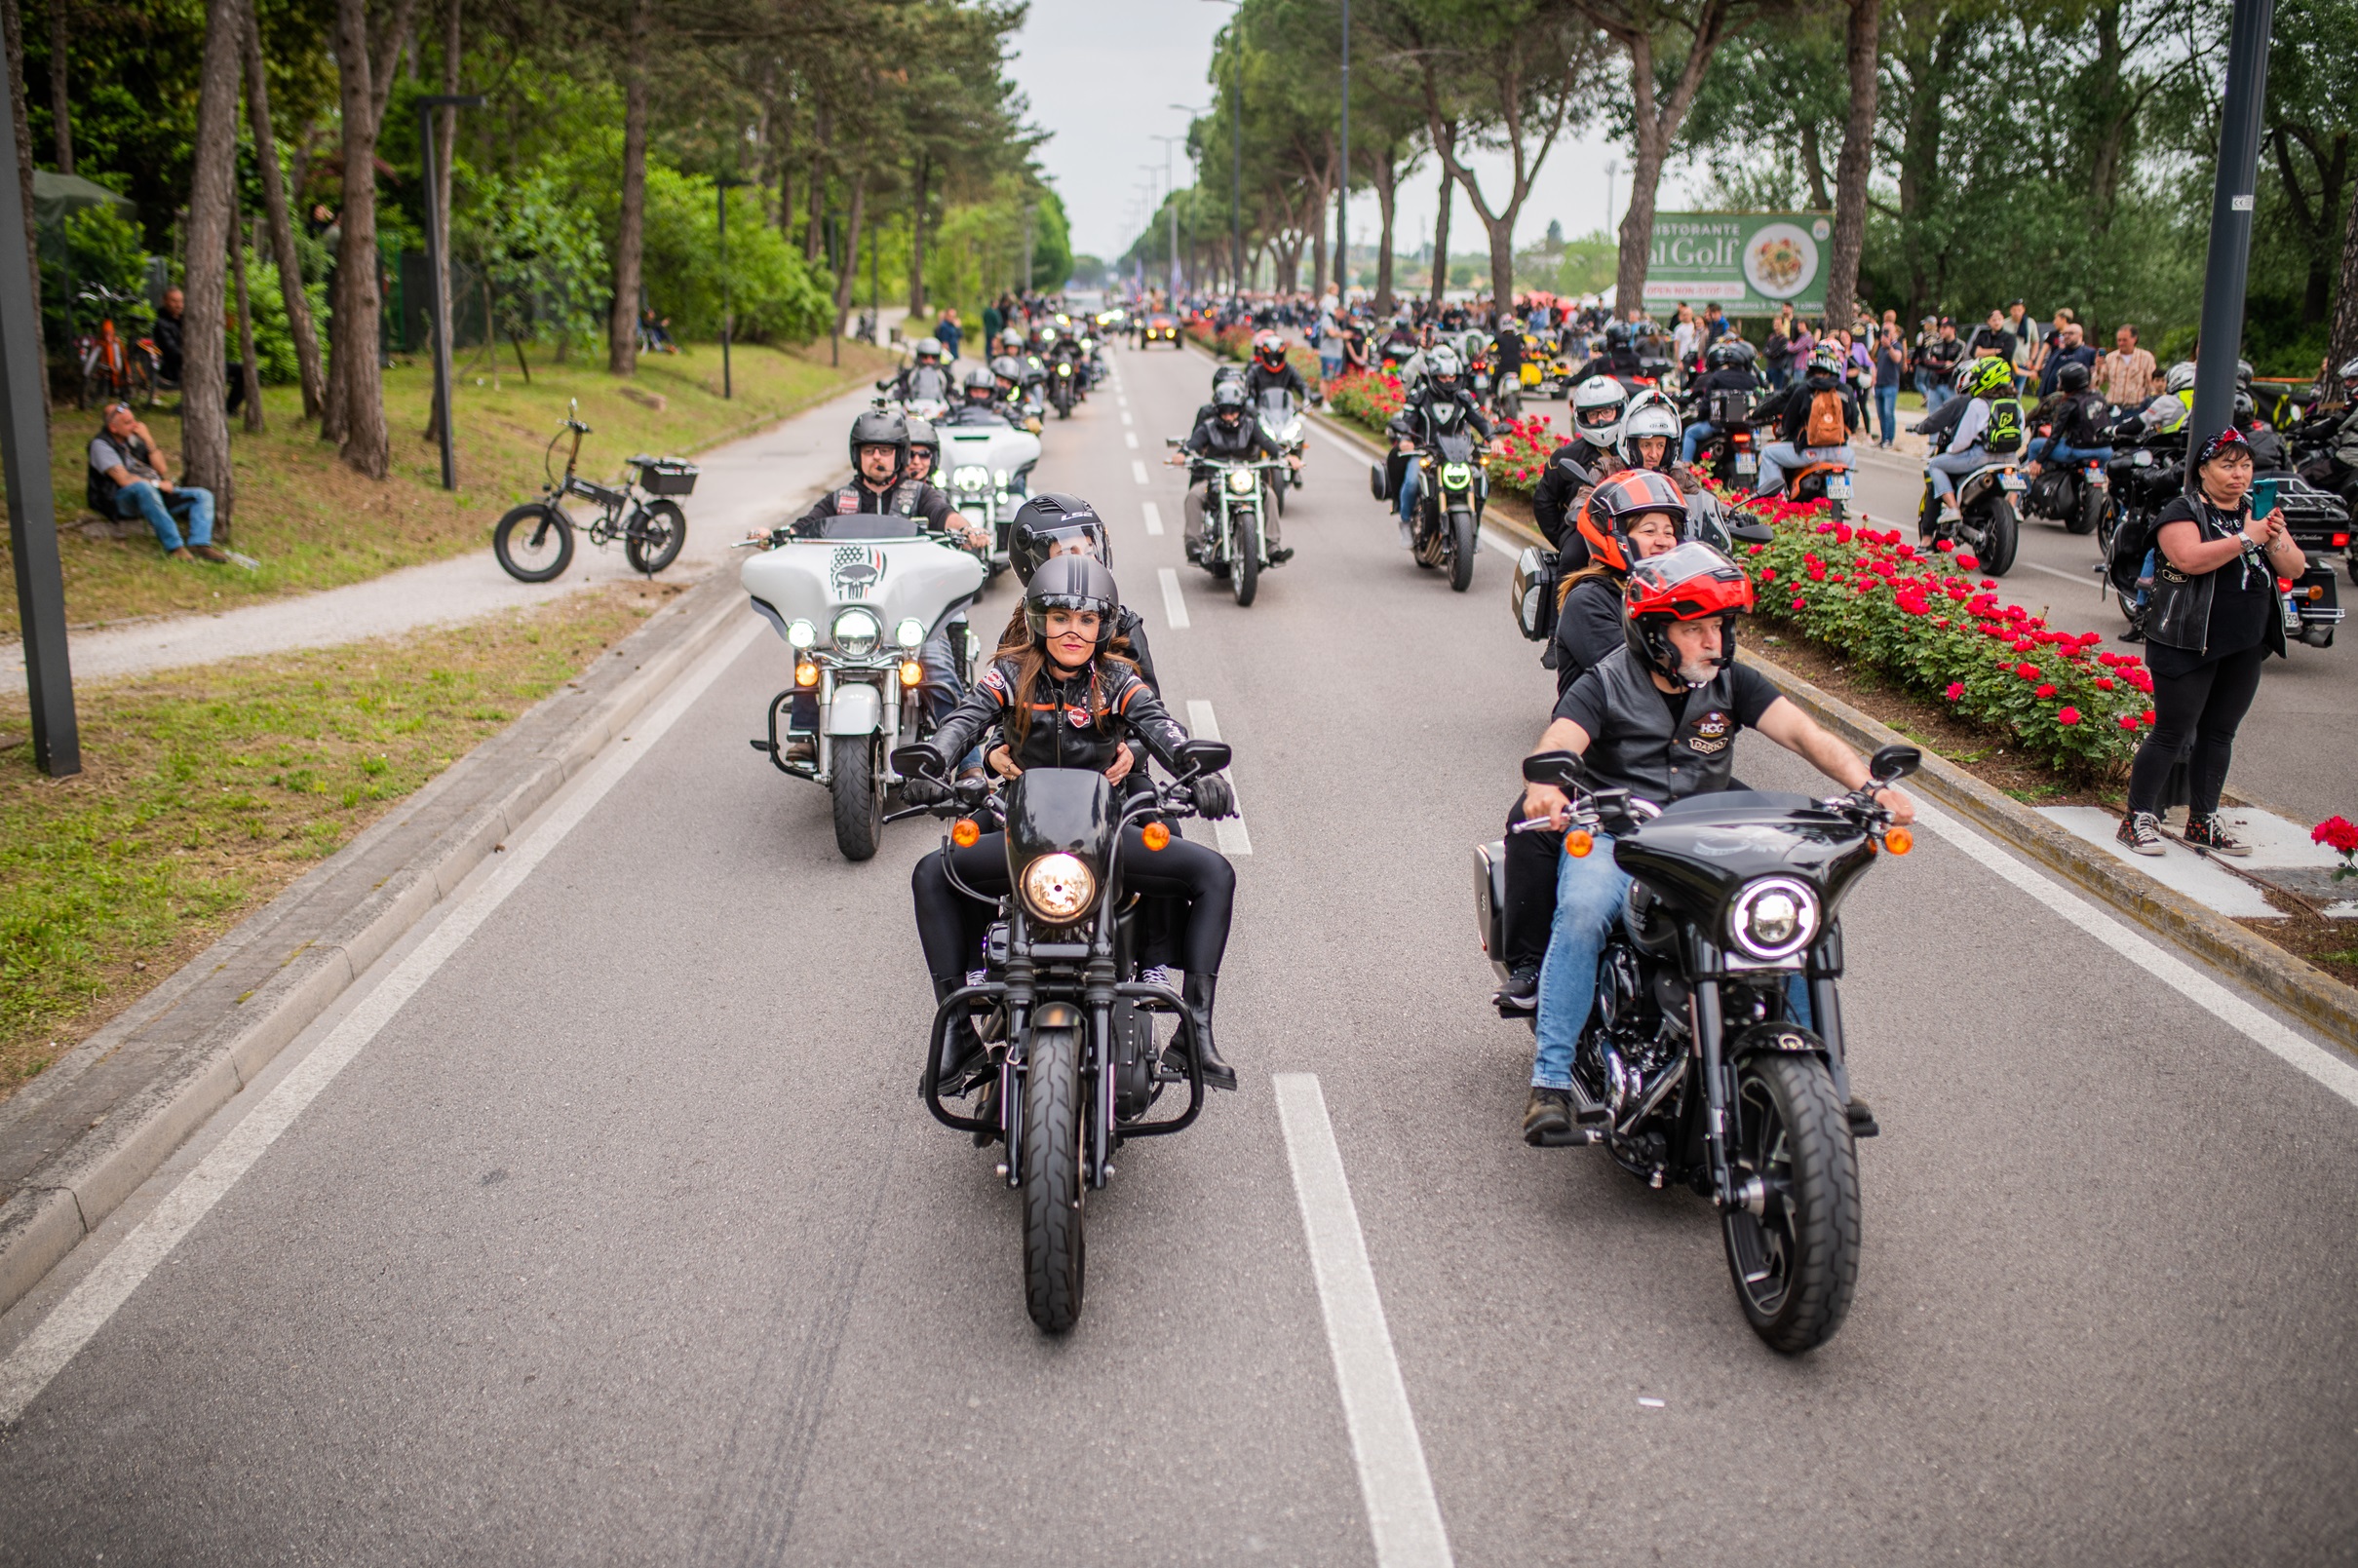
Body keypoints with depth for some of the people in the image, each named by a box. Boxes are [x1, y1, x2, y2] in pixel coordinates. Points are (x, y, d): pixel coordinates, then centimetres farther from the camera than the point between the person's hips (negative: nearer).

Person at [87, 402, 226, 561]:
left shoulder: (134, 437, 14)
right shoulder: (101, 444, -3)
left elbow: (162, 469, 8)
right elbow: (124, 480, -14)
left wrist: (148, 439, -2)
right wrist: (158, 484, -7)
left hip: (155, 494, 7)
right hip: (124, 500, -7)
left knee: (203, 495, -7)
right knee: (143, 487, -41)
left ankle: (199, 543, -34)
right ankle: (174, 546, -48)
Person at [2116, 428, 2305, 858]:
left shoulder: (2258, 513, 13)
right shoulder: (2183, 512, -7)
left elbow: (2295, 569, 7)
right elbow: (2190, 558, -26)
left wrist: (2275, 541, -13)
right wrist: (2247, 538, -22)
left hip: (2245, 649, 7)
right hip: (2189, 643, -7)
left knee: (2219, 733, 11)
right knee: (2172, 733, -5)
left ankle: (2203, 822, 19)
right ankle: (2139, 818, 2)